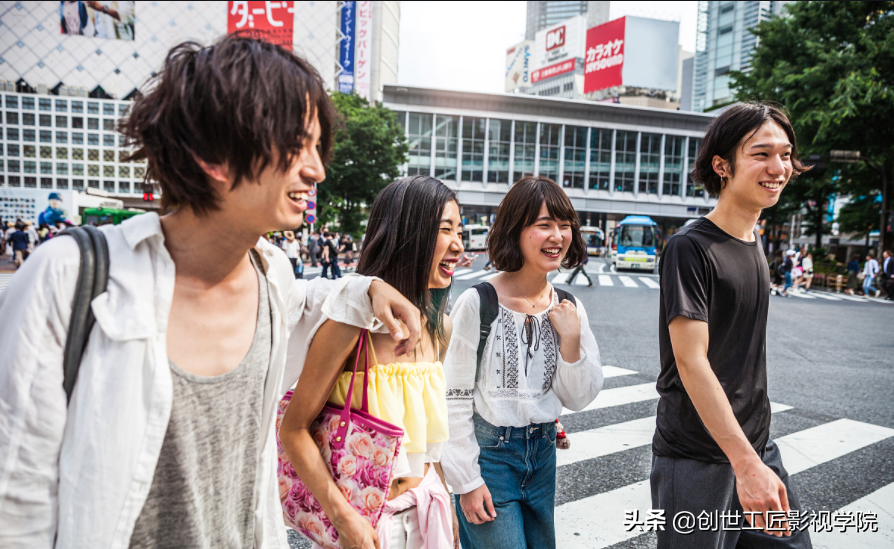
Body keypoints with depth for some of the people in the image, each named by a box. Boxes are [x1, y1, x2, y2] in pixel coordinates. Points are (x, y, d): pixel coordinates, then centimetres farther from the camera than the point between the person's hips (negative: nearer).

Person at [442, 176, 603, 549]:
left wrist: (571, 340, -12)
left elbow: (578, 400, 3)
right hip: (488, 452, -5)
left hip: (542, 452, 6)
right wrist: (467, 480, -11)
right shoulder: (478, 304, -17)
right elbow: (454, 398, -12)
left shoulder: (569, 310, 0)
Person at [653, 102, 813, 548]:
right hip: (698, 460, -8)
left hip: (757, 443, 8)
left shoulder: (754, 244, 9)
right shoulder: (690, 248, -18)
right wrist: (746, 463, -25)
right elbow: (691, 362, -23)